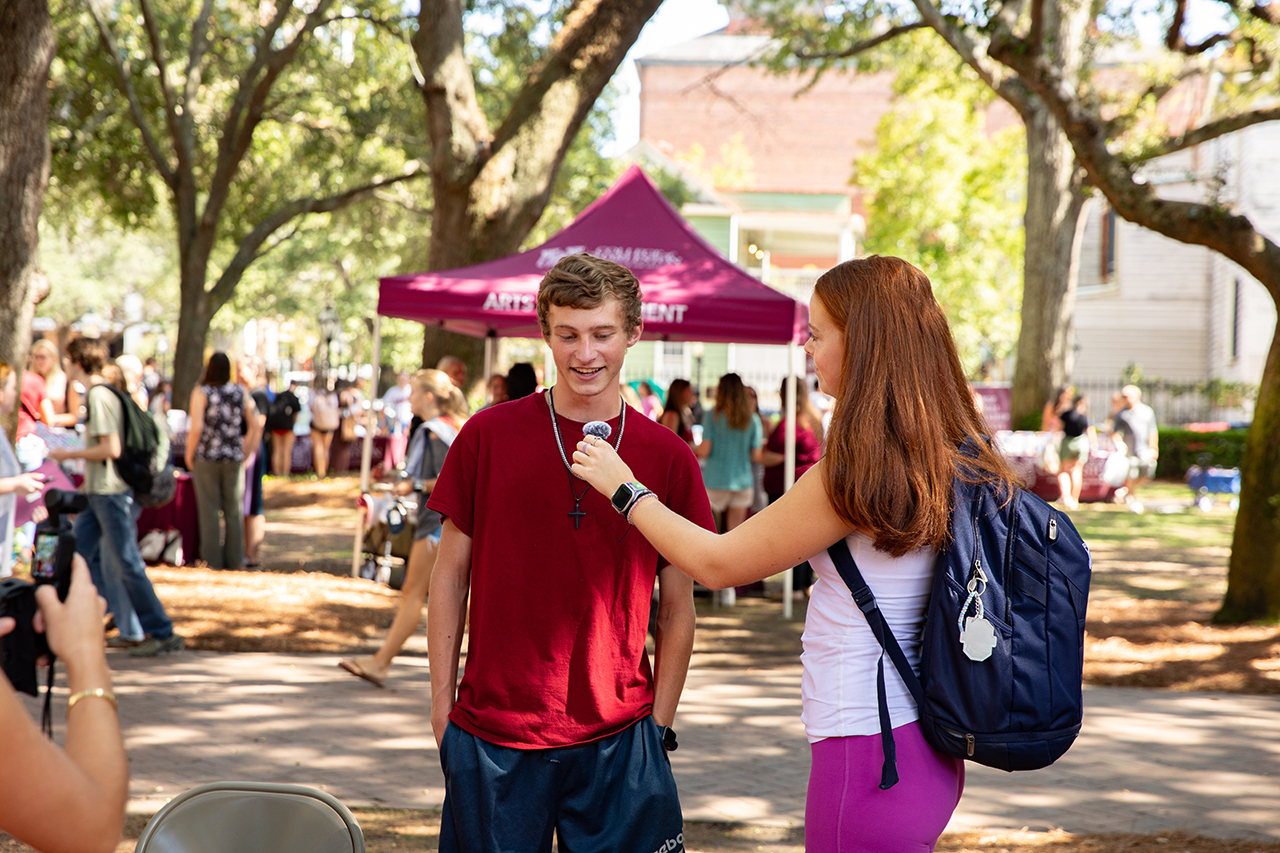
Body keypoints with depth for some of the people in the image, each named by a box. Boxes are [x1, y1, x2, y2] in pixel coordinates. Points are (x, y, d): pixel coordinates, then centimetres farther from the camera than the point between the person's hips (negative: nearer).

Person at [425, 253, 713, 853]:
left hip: (618, 742, 0)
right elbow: (450, 577, 5)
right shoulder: (488, 436, -1)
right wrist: (442, 708, 3)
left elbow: (677, 610, 6)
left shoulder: (668, 458, 1)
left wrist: (658, 725, 1)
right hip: (490, 738, 0)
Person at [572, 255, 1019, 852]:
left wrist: (624, 487, 5)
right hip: (927, 747, 9)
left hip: (869, 751, -9)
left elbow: (717, 564, -8)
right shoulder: (957, 458, 5)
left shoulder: (855, 472, -18)